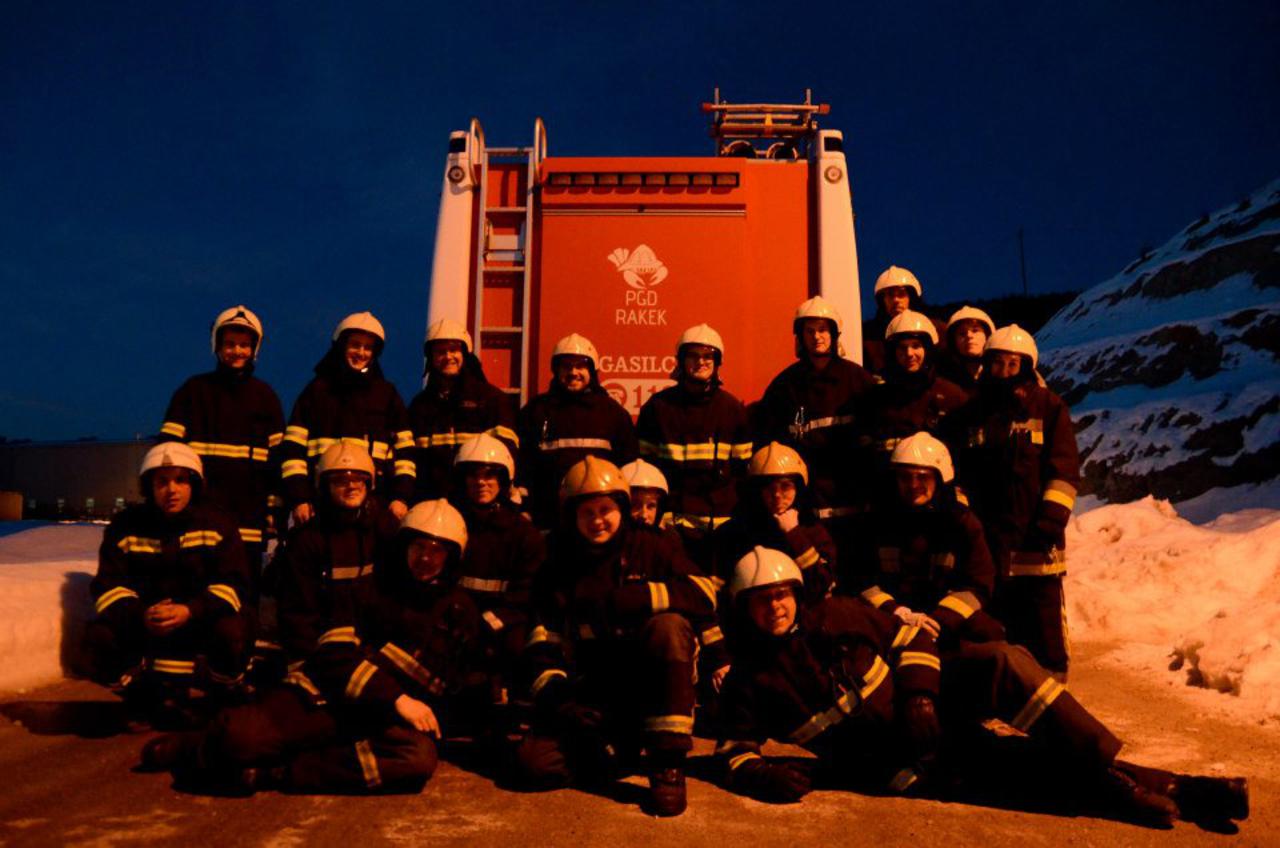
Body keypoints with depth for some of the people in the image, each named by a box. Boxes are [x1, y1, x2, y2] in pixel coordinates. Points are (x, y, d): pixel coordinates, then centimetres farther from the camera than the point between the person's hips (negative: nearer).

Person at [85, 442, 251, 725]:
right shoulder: (125, 526, 1)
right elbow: (109, 585, -4)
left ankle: (227, 698, 0)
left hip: (200, 620, -2)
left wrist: (190, 611, -31)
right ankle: (144, 695, 3)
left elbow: (232, 583, -11)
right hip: (139, 621, 2)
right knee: (99, 636, -27)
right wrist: (140, 616, -27)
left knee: (232, 632, -34)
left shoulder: (217, 523, -3)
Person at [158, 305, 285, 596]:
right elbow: (168, 446, 6)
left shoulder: (265, 397, 11)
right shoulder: (194, 390, 7)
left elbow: (278, 457, 10)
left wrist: (276, 511, 6)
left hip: (249, 521, 1)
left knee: (245, 603, 5)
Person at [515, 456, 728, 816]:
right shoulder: (559, 571, 9)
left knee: (669, 625, -33)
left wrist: (625, 600, -26)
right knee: (535, 762, -23)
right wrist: (552, 692, -15)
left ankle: (668, 764, -25)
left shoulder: (649, 548, 0)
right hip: (595, 697, 2)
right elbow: (543, 644, 4)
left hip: (652, 681, -1)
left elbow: (701, 593, -17)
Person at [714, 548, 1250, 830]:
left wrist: (918, 700, -8)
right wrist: (757, 772, -22)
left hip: (923, 712, 3)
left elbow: (910, 638, 6)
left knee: (998, 661, -20)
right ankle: (1119, 788, -28)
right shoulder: (748, 678, -1)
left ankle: (1106, 768, -16)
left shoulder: (837, 617, 2)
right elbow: (734, 745, 0)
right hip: (883, 760, -2)